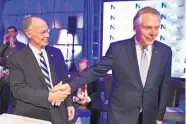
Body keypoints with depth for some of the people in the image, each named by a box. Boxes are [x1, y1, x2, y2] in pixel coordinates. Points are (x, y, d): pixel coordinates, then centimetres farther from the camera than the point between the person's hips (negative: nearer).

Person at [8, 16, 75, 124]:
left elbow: (64, 79, 8)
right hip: (32, 115, -3)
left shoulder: (56, 53, 4)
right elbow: (18, 89, -15)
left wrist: (69, 103, 2)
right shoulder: (17, 59, -8)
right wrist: (48, 96, -23)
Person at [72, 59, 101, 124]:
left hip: (90, 100, -2)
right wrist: (74, 97, -20)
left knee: (96, 109, -31)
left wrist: (88, 99, -23)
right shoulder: (74, 76, 4)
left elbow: (97, 92, -7)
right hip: (77, 99, 2)